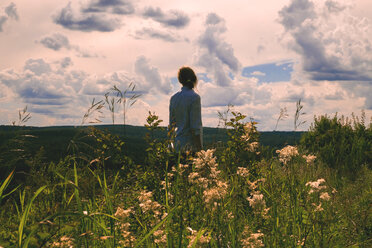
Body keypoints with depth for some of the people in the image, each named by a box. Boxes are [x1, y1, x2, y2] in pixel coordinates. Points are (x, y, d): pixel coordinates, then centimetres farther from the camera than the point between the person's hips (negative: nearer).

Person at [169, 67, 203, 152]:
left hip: (178, 142, 6)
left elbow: (172, 123, 10)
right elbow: (195, 126, -16)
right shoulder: (194, 97, -12)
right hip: (191, 145, -6)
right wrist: (200, 148, -12)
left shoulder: (173, 98, 6)